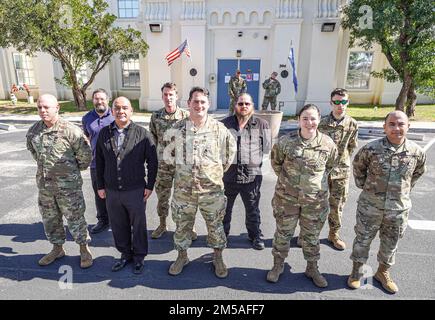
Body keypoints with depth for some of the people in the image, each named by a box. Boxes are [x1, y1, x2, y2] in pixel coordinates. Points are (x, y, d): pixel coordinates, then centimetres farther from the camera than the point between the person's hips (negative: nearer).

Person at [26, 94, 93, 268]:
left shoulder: (70, 130, -16)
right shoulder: (33, 131, 1)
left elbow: (85, 155, -8)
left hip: (68, 184, -5)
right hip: (44, 184, 6)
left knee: (75, 218, 5)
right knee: (50, 219, 18)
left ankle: (84, 249, 23)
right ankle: (57, 249, 38)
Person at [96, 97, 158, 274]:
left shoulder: (142, 134, -7)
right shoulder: (104, 133, 4)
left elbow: (152, 162, -5)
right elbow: (99, 161, 10)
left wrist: (150, 186, -6)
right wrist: (100, 186, 8)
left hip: (135, 191, -3)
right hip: (111, 191, 4)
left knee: (138, 226, 11)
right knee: (118, 226, 16)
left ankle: (139, 256, 30)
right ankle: (125, 254, 37)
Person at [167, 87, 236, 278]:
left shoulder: (218, 128, -5)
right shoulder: (177, 129, -2)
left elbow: (230, 150, 8)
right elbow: (169, 152, 13)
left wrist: (219, 170, 9)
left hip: (212, 188, -1)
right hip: (183, 188, 1)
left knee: (215, 225, 12)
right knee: (182, 224, 15)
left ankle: (218, 258, 34)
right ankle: (182, 256, 38)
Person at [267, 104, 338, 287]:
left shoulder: (327, 143, -7)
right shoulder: (285, 141, -11)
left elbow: (330, 164, 12)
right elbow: (275, 161, 6)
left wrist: (318, 179, 7)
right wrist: (286, 178, 4)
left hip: (315, 200, 1)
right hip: (286, 198, -1)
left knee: (312, 235, 17)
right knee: (283, 233, 13)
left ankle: (312, 268, 39)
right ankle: (278, 265, 34)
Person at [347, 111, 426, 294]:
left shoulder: (417, 152, -8)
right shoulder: (371, 149, -15)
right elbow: (358, 165, 4)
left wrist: (405, 189, 11)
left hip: (399, 209, 3)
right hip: (370, 206, -2)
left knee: (390, 243, 19)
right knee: (362, 239, 11)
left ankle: (383, 272, 43)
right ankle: (356, 271, 33)